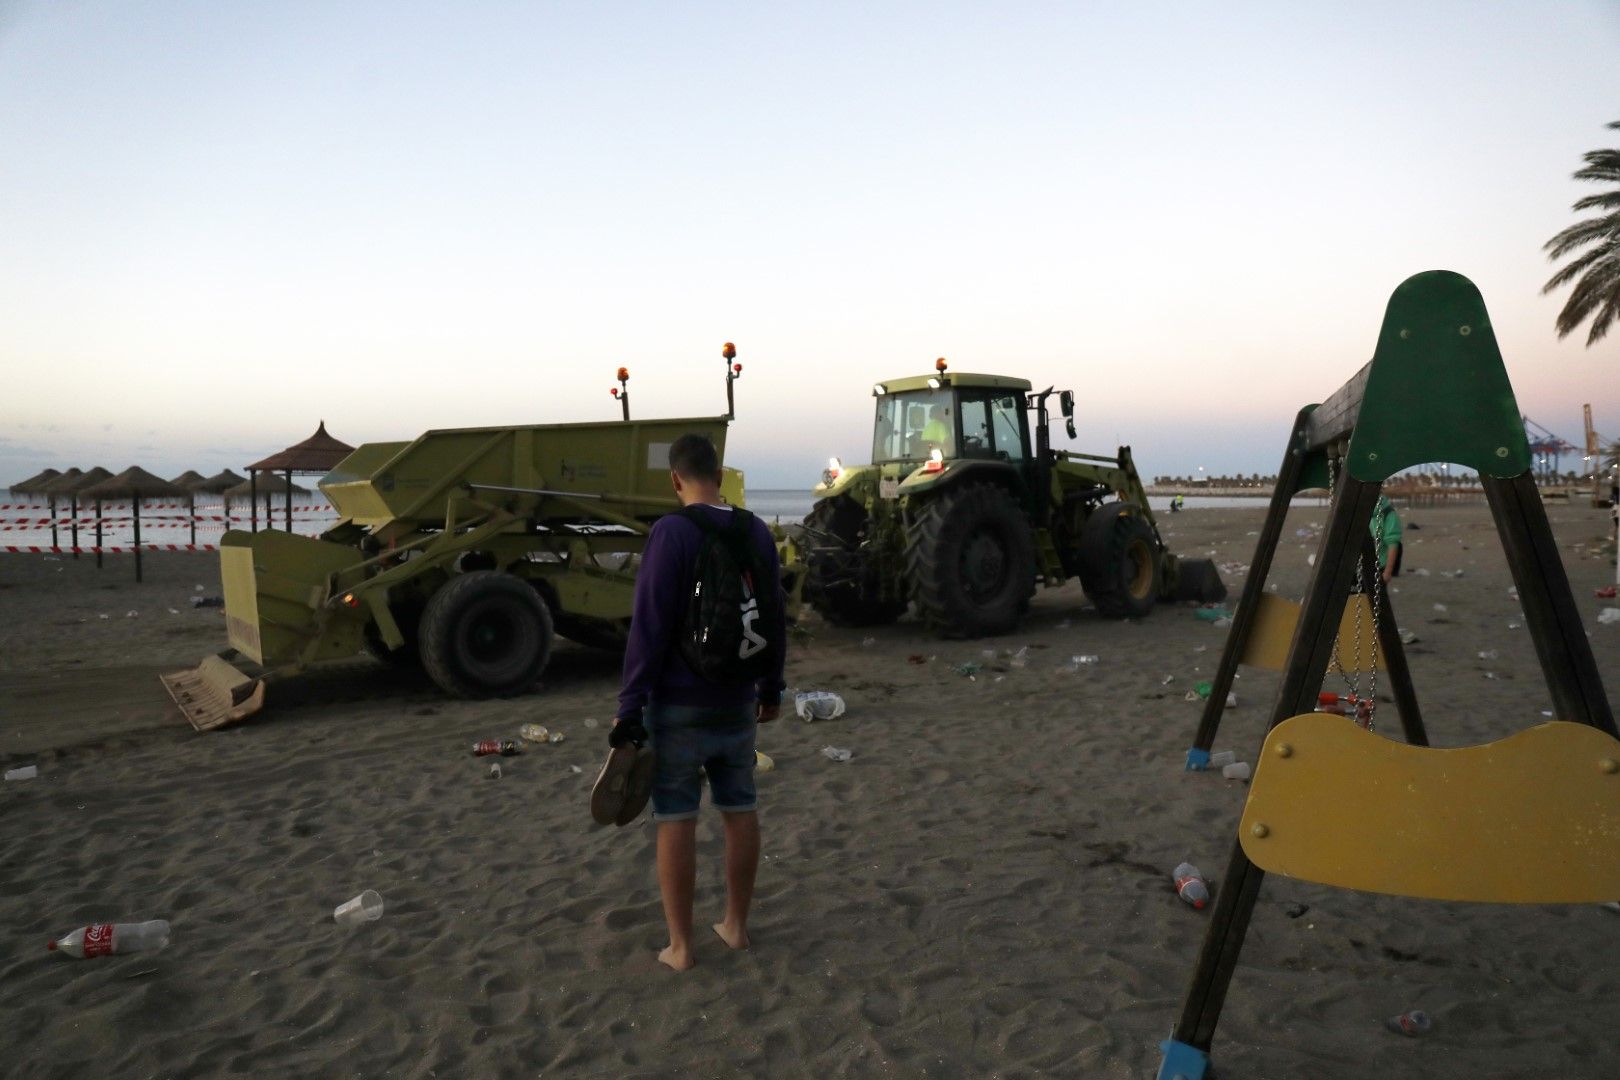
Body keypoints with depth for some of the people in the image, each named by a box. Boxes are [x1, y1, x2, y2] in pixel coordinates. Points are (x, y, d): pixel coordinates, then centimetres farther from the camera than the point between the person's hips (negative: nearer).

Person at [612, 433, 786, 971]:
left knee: (676, 820, 3)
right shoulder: (758, 533, 3)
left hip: (678, 703, -5)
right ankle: (736, 924, 27)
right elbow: (774, 620, 10)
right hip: (737, 699, 6)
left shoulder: (672, 532, -15)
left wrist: (629, 706, -13)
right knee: (740, 810, 14)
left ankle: (680, 945, 11)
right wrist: (771, 688, 21)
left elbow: (649, 626, -18)